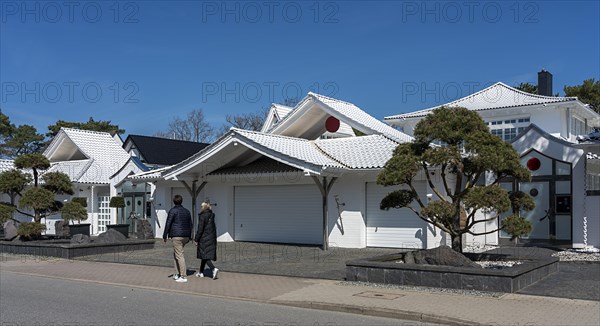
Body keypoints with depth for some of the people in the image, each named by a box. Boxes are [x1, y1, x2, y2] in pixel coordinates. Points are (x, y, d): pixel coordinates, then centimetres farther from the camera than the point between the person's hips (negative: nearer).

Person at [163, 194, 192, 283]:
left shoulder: (173, 211, -6)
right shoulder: (187, 211, 13)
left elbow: (168, 224, -9)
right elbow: (190, 225, 16)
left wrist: (164, 236, -3)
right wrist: (189, 237, 22)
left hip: (176, 236, -7)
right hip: (185, 236, 7)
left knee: (179, 256, -6)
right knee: (176, 253, 20)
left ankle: (183, 276, -8)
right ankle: (177, 274, 18)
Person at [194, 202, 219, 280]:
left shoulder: (202, 216, -14)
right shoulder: (211, 215, 7)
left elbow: (200, 229, -14)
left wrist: (196, 239, -9)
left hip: (204, 238, -7)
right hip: (212, 238, 7)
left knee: (204, 256, -4)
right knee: (204, 256, 16)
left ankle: (214, 269, -21)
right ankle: (201, 272, 23)